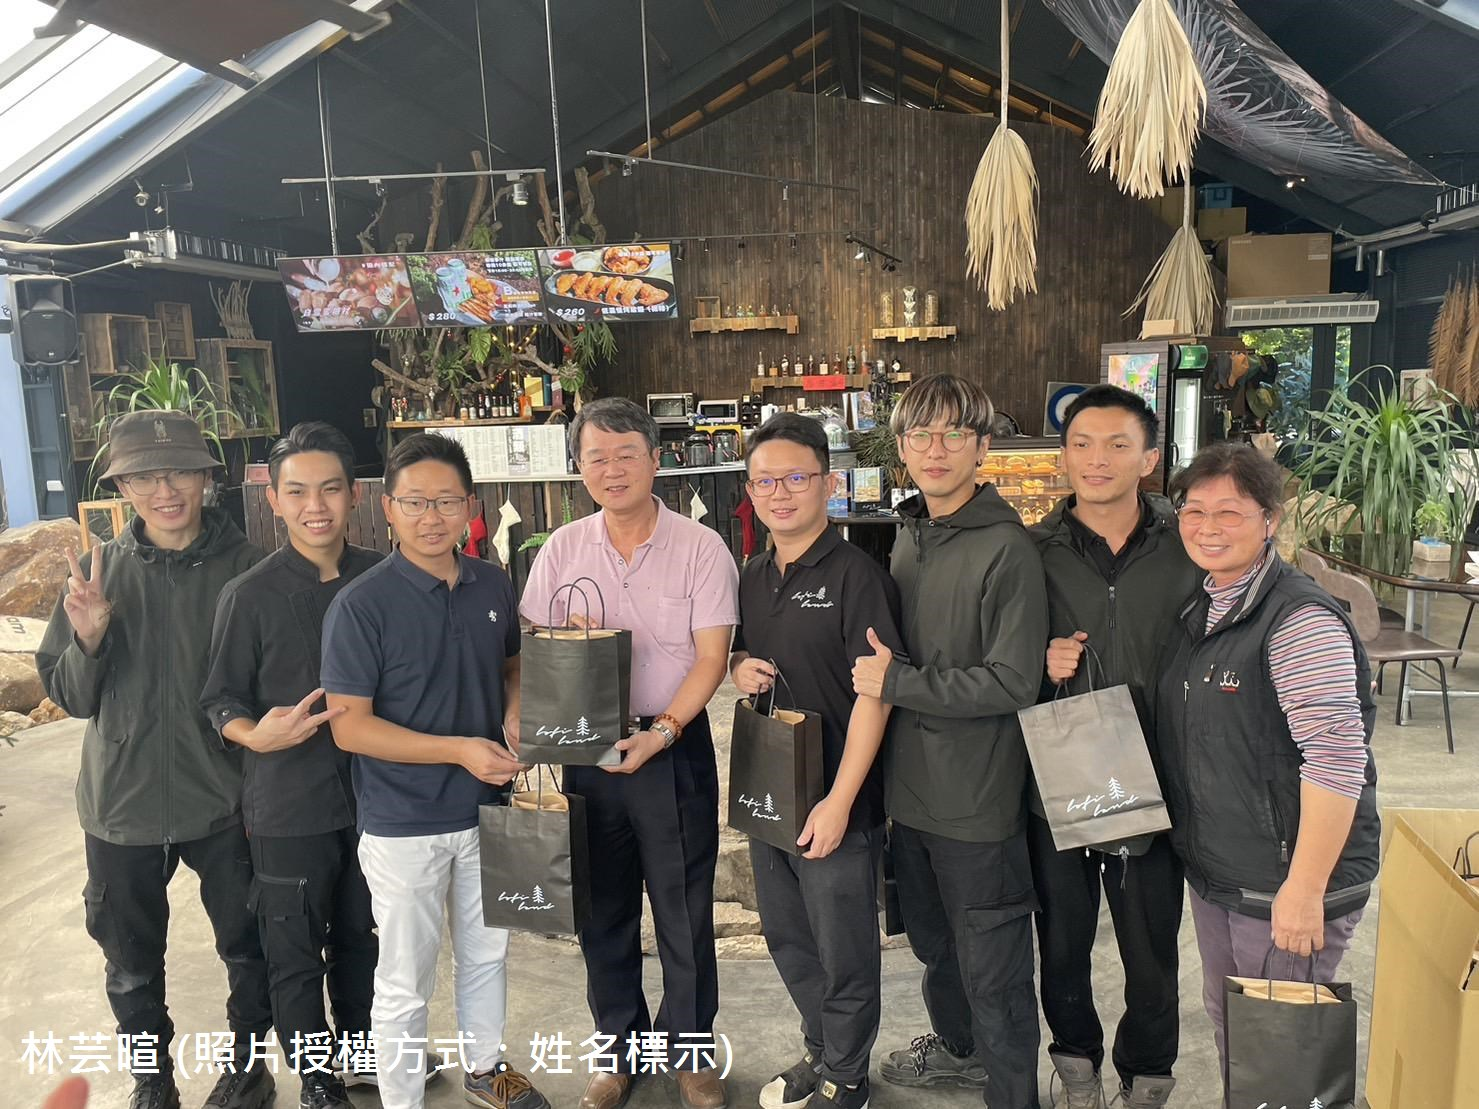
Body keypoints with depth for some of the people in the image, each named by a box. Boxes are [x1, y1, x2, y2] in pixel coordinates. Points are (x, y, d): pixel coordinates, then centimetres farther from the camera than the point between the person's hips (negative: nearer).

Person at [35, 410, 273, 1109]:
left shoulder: (245, 567, -11)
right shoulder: (99, 572, -4)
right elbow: (69, 696, 0)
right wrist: (88, 637, -18)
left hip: (224, 802, -2)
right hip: (123, 805, 2)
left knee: (248, 948, 14)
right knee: (131, 965, 19)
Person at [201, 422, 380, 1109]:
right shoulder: (249, 596, -12)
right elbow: (220, 699, -6)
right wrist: (256, 735, -25)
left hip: (371, 793, 3)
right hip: (289, 806, -3)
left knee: (360, 936, 21)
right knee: (295, 955, 12)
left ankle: (361, 1047, 45)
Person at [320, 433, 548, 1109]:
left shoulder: (493, 586, -1)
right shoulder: (361, 604, -17)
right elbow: (349, 725, -18)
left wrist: (516, 714, -7)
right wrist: (459, 750, -25)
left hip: (486, 809, 6)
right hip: (403, 825, -5)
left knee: (487, 953, 24)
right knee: (405, 982, 10)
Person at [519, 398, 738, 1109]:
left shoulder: (700, 548, -8)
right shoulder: (562, 551, 1)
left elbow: (710, 658, -9)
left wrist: (660, 732, -21)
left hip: (674, 747, -2)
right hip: (586, 750, 3)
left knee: (685, 913, 9)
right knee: (603, 915, 15)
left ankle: (690, 1052, 31)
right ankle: (619, 1048, 36)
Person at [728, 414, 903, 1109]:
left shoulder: (856, 575, -14)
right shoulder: (752, 580, 7)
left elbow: (873, 693, -18)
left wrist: (840, 802, -21)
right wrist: (739, 667, -2)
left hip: (836, 803, -7)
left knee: (844, 953, 10)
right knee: (787, 940, 21)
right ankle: (819, 1052, 43)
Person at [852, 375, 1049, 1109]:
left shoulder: (1007, 549, -18)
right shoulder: (907, 537, 6)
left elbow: (1013, 683, -22)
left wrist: (897, 682, -20)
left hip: (979, 800, -7)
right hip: (911, 789, 8)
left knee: (992, 972, 8)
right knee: (932, 941, 26)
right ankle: (958, 1048, 50)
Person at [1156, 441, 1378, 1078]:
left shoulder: (1301, 620, -20)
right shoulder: (1201, 610, 7)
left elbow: (1337, 760, -25)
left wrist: (1304, 890, -24)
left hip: (1284, 881, -8)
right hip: (1212, 871, 8)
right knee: (1226, 1023, 22)